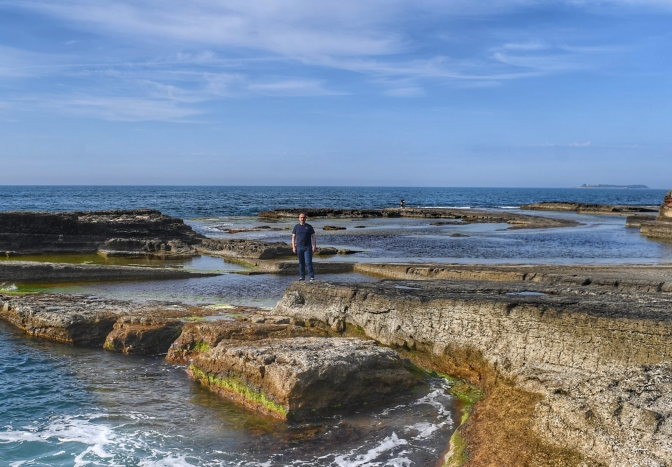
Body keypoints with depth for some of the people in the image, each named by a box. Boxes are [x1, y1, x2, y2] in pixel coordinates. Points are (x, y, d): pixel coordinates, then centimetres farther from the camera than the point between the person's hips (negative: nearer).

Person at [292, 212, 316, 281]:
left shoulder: (309, 227, 3)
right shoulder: (296, 227, 6)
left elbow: (313, 237, 3)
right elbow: (293, 237, 7)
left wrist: (314, 246, -6)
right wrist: (293, 247, -2)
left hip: (308, 247, -2)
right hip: (299, 247, 2)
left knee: (308, 262, -11)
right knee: (301, 263, 8)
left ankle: (312, 277, -10)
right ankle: (302, 277, 15)